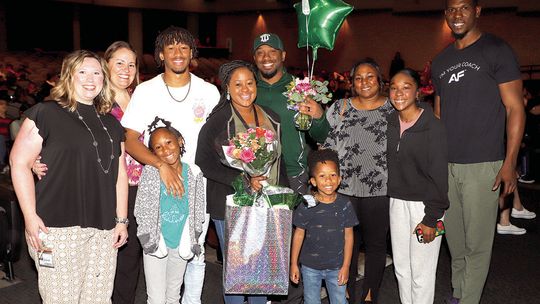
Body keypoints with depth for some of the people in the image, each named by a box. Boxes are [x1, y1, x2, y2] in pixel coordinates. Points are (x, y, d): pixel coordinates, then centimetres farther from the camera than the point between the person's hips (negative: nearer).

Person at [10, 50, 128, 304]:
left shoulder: (111, 123, 16)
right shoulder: (46, 114, -1)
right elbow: (19, 162, -6)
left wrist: (121, 220, 12)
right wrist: (30, 216, -12)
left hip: (104, 229, 5)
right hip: (58, 227, -5)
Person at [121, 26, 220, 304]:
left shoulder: (209, 91, 3)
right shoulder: (146, 91, -2)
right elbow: (130, 140, -8)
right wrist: (161, 165, -23)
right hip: (159, 186, -1)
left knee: (196, 254, 11)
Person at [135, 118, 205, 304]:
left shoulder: (193, 173, -3)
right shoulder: (150, 172, -9)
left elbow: (198, 212, 6)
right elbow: (142, 210, -6)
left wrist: (193, 240, 3)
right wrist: (147, 240, -10)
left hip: (181, 244, 2)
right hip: (156, 243, -2)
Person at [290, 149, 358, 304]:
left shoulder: (345, 205, -8)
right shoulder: (306, 206, -12)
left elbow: (348, 236, -2)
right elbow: (299, 234, -3)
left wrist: (346, 265, -1)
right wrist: (293, 264, -1)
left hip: (336, 267, 1)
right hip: (310, 266, 0)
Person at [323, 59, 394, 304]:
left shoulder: (393, 109, 3)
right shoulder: (339, 108, 5)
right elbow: (326, 145, 7)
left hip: (380, 190, 0)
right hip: (344, 189, 1)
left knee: (376, 244, 11)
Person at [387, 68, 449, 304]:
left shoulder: (433, 126, -13)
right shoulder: (390, 123, 3)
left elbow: (439, 174, -13)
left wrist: (431, 218, -14)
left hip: (424, 203, -5)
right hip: (396, 202, 6)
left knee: (421, 272, 3)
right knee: (401, 267, 15)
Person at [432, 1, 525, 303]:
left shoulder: (497, 50, -3)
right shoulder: (441, 61, 13)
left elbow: (515, 109, -6)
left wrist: (510, 163, -12)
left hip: (482, 165, -5)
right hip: (445, 165, 6)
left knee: (477, 242, 1)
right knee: (454, 239, 15)